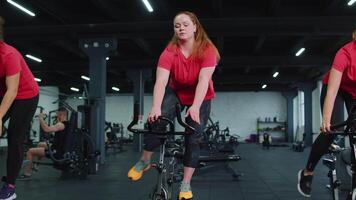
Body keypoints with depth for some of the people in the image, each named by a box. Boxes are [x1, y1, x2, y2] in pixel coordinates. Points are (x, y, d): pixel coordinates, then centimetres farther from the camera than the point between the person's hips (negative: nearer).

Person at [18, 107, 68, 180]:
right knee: (40, 144, 32)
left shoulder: (61, 125, -20)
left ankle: (27, 175, -5)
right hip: (59, 148, 10)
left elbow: (47, 129, -33)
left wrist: (41, 118, -20)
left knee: (30, 151, -8)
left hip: (56, 151, -10)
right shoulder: (65, 124, 10)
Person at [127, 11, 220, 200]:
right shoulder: (170, 52, -23)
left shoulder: (207, 50, -25)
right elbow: (161, 81, -34)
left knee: (193, 138, -8)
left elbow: (203, 80, -36)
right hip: (176, 92, 1)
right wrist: (156, 107, -51)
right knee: (157, 120, -25)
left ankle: (186, 184, 3)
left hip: (201, 97, 0)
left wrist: (195, 107, -50)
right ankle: (144, 161, -2)